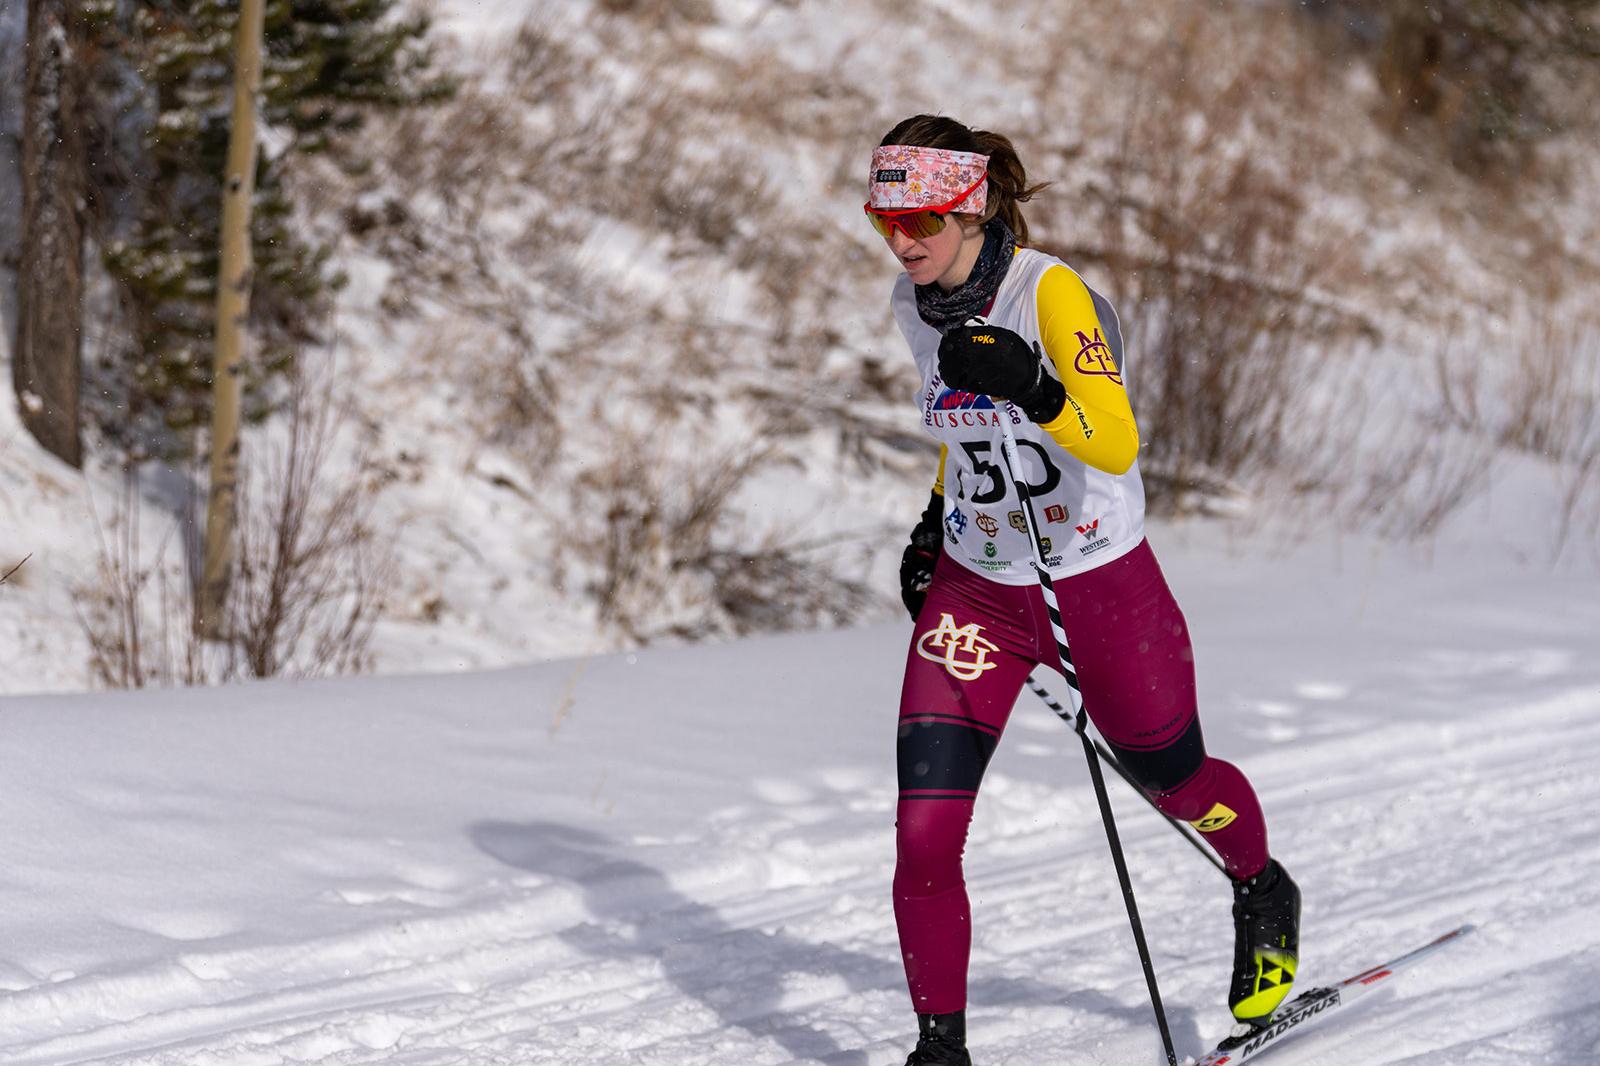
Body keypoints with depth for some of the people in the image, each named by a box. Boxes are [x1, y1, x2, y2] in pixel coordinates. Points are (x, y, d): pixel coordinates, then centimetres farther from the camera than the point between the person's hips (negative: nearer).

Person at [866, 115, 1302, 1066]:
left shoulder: (1052, 292, -23)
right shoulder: (916, 306, -1)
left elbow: (1115, 444, -34)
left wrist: (1034, 389, -49)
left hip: (1100, 588, -5)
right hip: (975, 588, 5)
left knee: (1174, 781, 19)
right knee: (923, 837, -9)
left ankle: (1265, 898, 52)